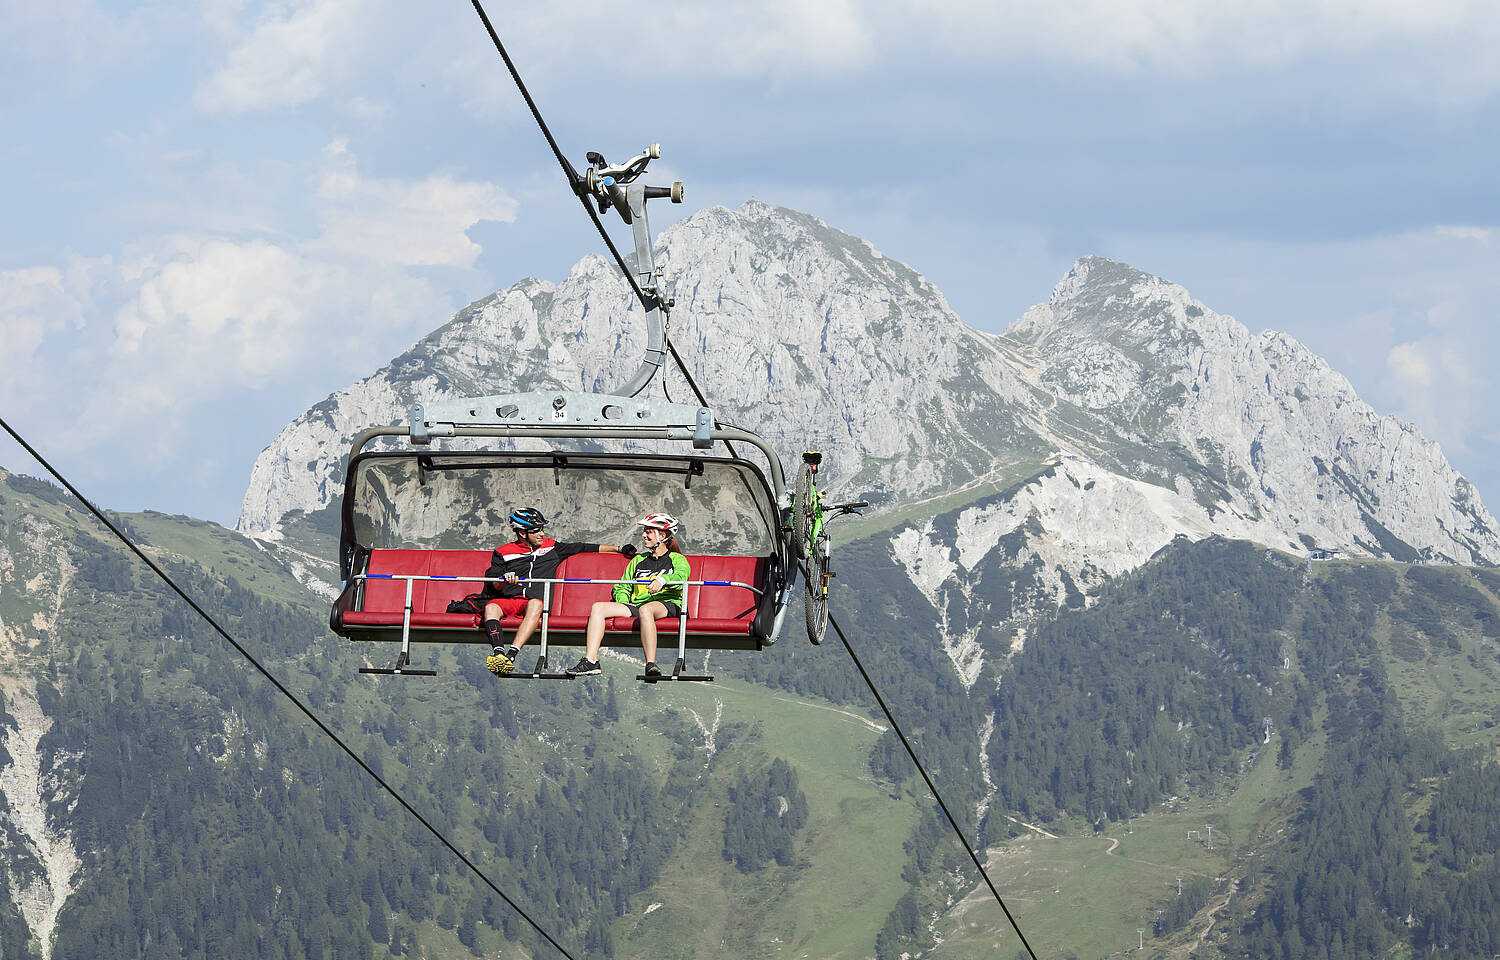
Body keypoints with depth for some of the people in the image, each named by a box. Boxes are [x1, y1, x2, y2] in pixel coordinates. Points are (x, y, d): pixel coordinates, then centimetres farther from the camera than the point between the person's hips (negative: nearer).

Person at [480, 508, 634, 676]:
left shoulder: (551, 547, 25)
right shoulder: (504, 552, 18)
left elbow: (584, 548, 30)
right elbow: (494, 584, 7)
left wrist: (619, 549, 32)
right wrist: (505, 579, -17)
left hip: (535, 600, 0)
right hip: (508, 599, 0)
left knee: (535, 604, -38)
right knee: (491, 607, -35)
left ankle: (512, 653, -53)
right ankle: (499, 652, -54)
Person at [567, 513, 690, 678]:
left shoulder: (677, 559, 12)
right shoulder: (638, 560, 29)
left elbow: (681, 575, -11)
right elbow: (622, 587, 27)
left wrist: (662, 580, -33)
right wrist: (624, 603, 3)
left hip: (667, 604, -6)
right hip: (635, 605, 6)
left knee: (645, 609, -42)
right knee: (598, 607, -17)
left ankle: (651, 664, -45)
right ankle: (590, 661, -27)